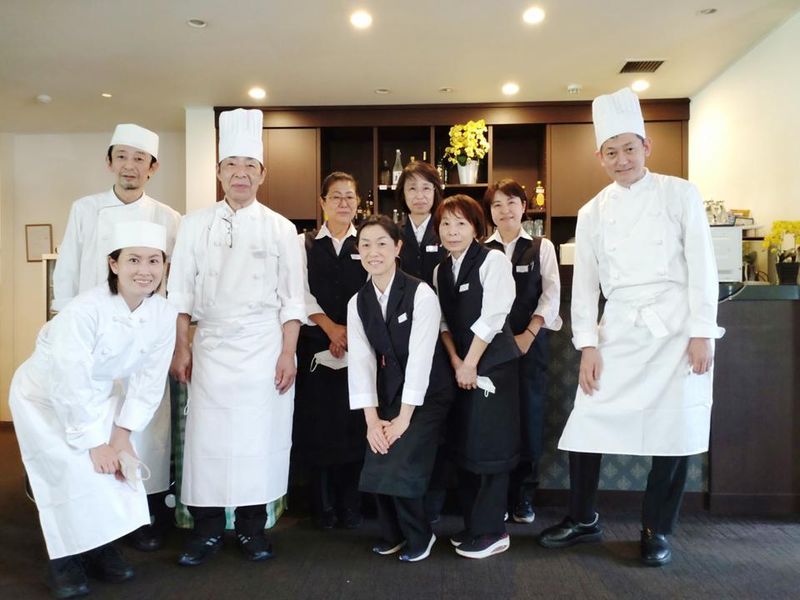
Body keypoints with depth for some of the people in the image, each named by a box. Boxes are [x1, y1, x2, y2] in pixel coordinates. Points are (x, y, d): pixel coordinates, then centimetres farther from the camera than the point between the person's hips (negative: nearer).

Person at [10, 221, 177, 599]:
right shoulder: (86, 311, -34)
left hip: (97, 397, 5)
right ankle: (66, 559, 6)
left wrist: (122, 433, -13)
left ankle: (101, 548, 16)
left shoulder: (163, 315, -17)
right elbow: (70, 385, -31)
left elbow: (149, 380, -10)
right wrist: (94, 442, -23)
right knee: (75, 470, -16)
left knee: (117, 462, -6)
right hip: (45, 396, -5)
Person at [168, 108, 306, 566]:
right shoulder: (196, 225, 6)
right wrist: (181, 347, 2)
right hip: (210, 345, 1)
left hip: (264, 348, -1)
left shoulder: (281, 228, 2)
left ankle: (253, 526, 19)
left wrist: (288, 353, -4)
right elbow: (181, 290, 6)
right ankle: (208, 528, 18)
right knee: (207, 436, 2)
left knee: (260, 435, 2)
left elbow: (292, 297, 1)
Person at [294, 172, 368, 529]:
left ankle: (351, 504, 17)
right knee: (318, 425, 3)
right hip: (316, 346, 0)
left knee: (353, 425, 2)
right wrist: (331, 327, -10)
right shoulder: (304, 244, 9)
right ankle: (323, 505, 18)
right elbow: (301, 292, 1)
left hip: (359, 347, 0)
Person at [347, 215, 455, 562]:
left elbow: (421, 357, -18)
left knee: (401, 465, -17)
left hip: (427, 393, -4)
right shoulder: (357, 303, 1)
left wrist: (404, 417, -18)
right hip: (389, 392, 5)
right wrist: (372, 418, -11)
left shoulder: (420, 293, -15)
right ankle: (392, 533, 22)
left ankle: (418, 536, 12)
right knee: (377, 467, -6)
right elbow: (361, 361, -4)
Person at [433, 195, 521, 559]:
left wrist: (470, 364, -12)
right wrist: (455, 360, -6)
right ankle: (473, 525, 23)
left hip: (493, 364, -6)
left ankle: (491, 531, 8)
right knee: (463, 446, 10)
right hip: (460, 366, 6)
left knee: (490, 446, -4)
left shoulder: (493, 261, -7)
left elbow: (492, 317, -13)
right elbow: (444, 322, 8)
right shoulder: (440, 270, 12)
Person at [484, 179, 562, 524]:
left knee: (529, 414, 2)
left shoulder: (542, 247, 8)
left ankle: (524, 494, 15)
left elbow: (551, 294, 1)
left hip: (531, 341, 0)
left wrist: (528, 334, -8)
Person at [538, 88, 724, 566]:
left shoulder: (680, 194, 0)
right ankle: (584, 519, 21)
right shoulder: (593, 213, 6)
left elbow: (702, 266, -3)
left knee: (676, 430, 3)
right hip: (619, 330, 2)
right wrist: (588, 346, -2)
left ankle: (657, 530, 23)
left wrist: (701, 333, -9)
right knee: (586, 422, 0)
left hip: (678, 327, -2)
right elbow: (585, 283, 5)